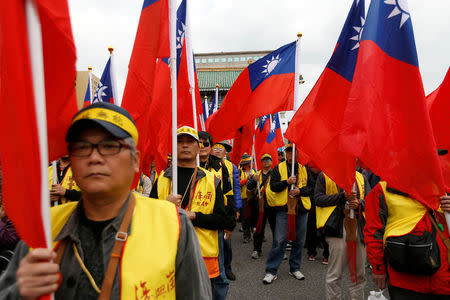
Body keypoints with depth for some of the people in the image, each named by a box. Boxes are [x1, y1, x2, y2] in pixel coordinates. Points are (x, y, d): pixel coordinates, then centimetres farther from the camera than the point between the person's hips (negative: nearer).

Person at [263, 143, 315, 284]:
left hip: (301, 209, 3)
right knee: (279, 240, -4)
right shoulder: (278, 168, 3)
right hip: (283, 208, -3)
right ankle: (271, 271, 7)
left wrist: (300, 190, -11)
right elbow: (273, 186, -4)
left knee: (299, 240, 11)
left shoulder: (305, 169, 9)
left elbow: (312, 188, 7)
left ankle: (295, 268, 29)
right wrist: (287, 182, -17)